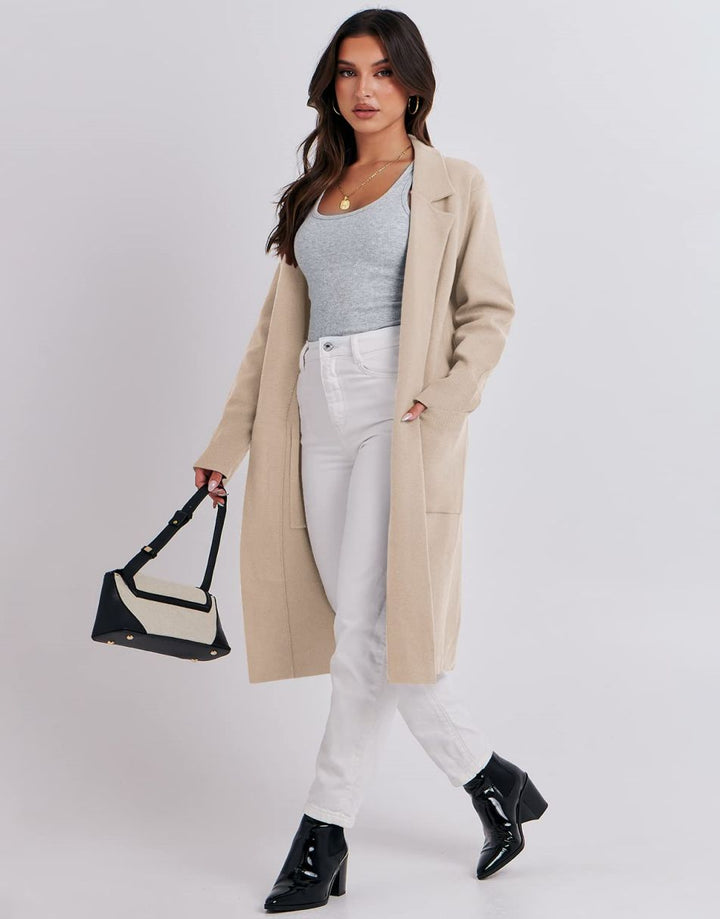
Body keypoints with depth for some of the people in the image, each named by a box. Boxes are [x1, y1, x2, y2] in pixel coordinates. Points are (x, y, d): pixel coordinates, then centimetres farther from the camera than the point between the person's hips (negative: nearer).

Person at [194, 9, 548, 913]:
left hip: (397, 403, -6)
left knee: (366, 621, -10)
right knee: (363, 626, 5)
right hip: (322, 411, 6)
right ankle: (494, 782, 19)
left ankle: (324, 832, 2)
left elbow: (491, 306, -2)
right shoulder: (316, 190, 20)